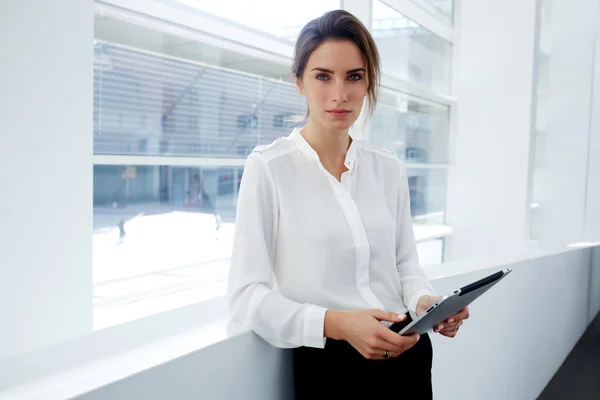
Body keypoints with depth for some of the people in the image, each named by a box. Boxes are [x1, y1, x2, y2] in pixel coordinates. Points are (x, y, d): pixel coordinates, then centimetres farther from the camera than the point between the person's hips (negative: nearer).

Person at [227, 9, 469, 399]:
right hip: (328, 362, -4)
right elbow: (248, 293, -14)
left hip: (409, 352, 5)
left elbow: (406, 262, 9)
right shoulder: (268, 166, -10)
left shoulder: (390, 169, 3)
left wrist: (426, 301, -12)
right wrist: (334, 323, -27)